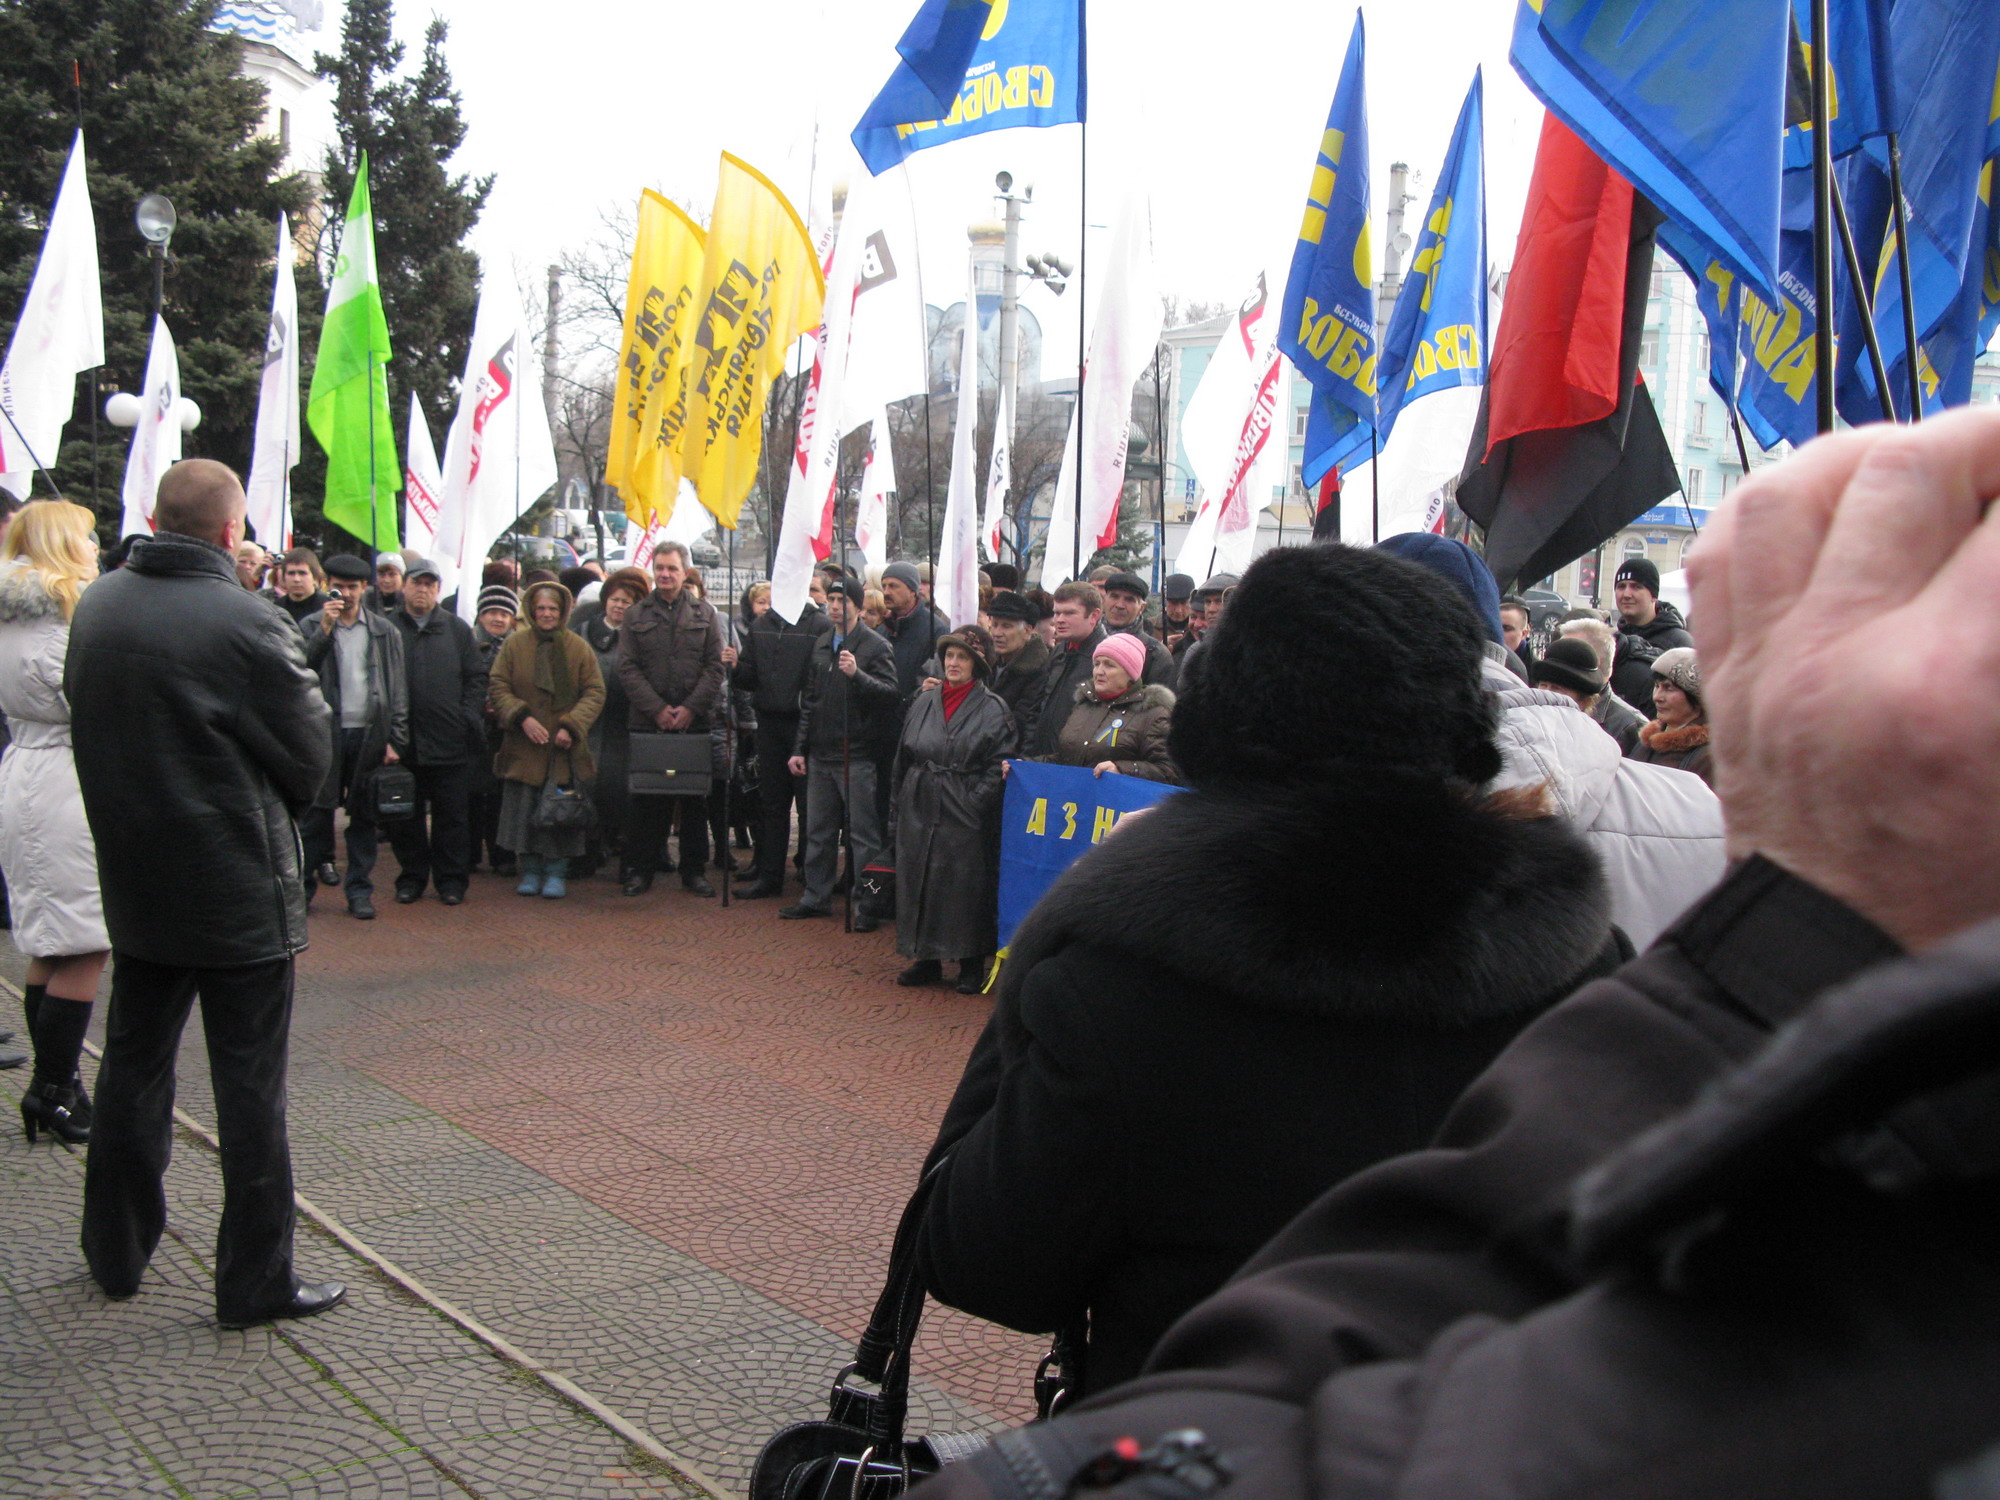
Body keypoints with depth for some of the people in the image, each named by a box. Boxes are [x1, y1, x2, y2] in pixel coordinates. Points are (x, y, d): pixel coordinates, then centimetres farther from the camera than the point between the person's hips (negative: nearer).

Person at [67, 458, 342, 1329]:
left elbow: (84, 715, 12)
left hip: (134, 882, 7)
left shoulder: (95, 608, 1)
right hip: (240, 889, -6)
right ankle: (256, 1282, 11)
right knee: (250, 1087, 3)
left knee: (133, 1065, 19)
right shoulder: (246, 623, -19)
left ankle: (116, 1255, 32)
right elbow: (312, 753, -11)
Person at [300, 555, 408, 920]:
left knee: (365, 818, 5)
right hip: (325, 734, -1)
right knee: (317, 813, 0)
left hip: (369, 734, 1)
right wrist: (325, 628, -17)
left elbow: (397, 688, 6)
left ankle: (359, 890, 12)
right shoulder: (312, 626, 6)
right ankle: (303, 886, 10)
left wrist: (395, 739, -1)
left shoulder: (384, 631, 8)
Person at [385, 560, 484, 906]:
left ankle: (452, 879, 14)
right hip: (402, 742, 0)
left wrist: (468, 717, -3)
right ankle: (411, 877, 20)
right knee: (406, 816, 8)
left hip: (449, 742, 0)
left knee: (452, 815, 5)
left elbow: (476, 678, 9)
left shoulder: (458, 630, 10)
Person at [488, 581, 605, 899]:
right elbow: (497, 688, 3)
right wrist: (522, 717, -13)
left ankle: (557, 872, 9)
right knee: (524, 810, 3)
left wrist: (572, 726, -11)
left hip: (564, 748, -1)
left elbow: (595, 693, 3)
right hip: (523, 747, 1)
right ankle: (530, 870, 15)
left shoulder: (578, 646, 5)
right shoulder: (514, 644, 6)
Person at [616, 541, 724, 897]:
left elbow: (715, 667, 3)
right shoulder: (636, 615, 8)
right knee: (647, 799, 2)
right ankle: (639, 870, 11)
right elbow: (628, 668, 2)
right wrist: (657, 709, -9)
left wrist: (691, 708, -9)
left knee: (695, 799, 4)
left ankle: (694, 871, 13)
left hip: (695, 721, 0)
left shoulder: (705, 614, 9)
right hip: (648, 722, 0)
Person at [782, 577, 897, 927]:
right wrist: (800, 748, 15)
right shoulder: (820, 644, 14)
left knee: (863, 833, -2)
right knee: (818, 831, 14)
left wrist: (857, 674, -31)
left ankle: (867, 905, 3)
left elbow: (891, 692, -17)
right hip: (820, 754, 7)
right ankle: (816, 897, 25)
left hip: (857, 756, -7)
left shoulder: (875, 646, -7)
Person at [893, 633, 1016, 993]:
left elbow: (1000, 763, -7)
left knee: (967, 884, -1)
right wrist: (901, 801, 9)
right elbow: (904, 757, 14)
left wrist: (977, 800, -15)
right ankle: (926, 960, 18)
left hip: (965, 814, -5)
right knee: (919, 881, 7)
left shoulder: (993, 708, -3)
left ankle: (972, 966, 10)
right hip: (919, 811, 5)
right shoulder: (925, 701, 10)